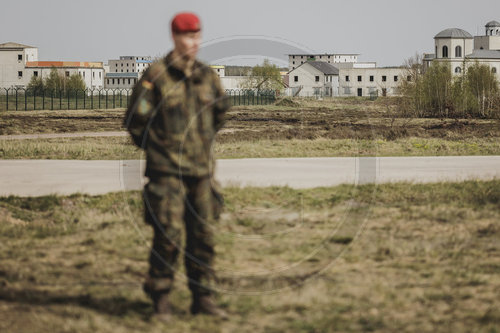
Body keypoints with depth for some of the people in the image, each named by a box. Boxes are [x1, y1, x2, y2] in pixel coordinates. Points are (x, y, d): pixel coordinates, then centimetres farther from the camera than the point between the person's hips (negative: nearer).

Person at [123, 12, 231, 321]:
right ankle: (160, 296, 7)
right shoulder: (156, 75, -9)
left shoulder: (208, 76, 7)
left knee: (203, 235, 6)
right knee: (168, 235, -6)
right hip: (167, 171, -5)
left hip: (201, 169, 5)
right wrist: (156, 146, 5)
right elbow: (136, 119, -3)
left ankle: (203, 296, 14)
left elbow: (221, 110, 25)